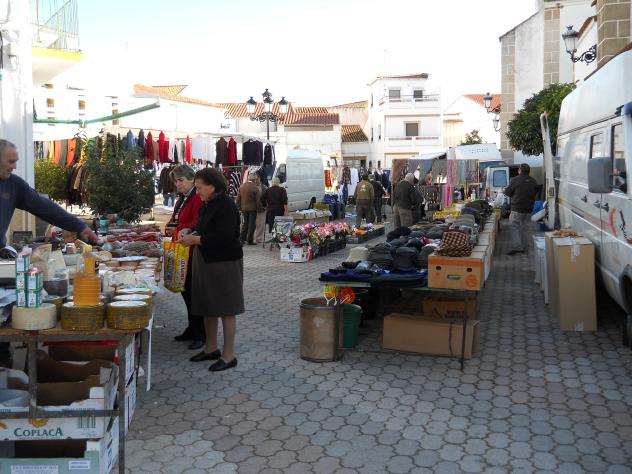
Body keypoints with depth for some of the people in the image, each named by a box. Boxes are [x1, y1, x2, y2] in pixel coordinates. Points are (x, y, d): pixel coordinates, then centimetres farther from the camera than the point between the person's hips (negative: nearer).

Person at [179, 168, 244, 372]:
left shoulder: (226, 206, -17)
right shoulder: (207, 205, 11)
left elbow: (224, 237, -25)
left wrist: (195, 239, -20)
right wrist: (191, 236, 5)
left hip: (224, 264, -9)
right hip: (206, 262, 9)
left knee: (226, 310, 0)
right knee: (208, 307, 17)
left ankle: (229, 355, 9)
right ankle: (211, 348, 31)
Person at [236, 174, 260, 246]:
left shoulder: (242, 186, 2)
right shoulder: (255, 188, -15)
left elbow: (238, 199, 6)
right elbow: (258, 199, -13)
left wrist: (240, 207, 14)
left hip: (244, 208, 5)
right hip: (252, 208, -5)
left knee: (245, 223, 17)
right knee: (252, 224, 4)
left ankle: (242, 239, 11)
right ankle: (250, 240, 6)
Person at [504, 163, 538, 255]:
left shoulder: (515, 180, -11)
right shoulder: (533, 182, 7)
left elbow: (507, 192, -3)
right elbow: (535, 193, 18)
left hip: (517, 208, -6)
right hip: (529, 209, 6)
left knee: (513, 227, -2)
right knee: (526, 227, 12)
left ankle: (516, 247, -11)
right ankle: (525, 247, 17)